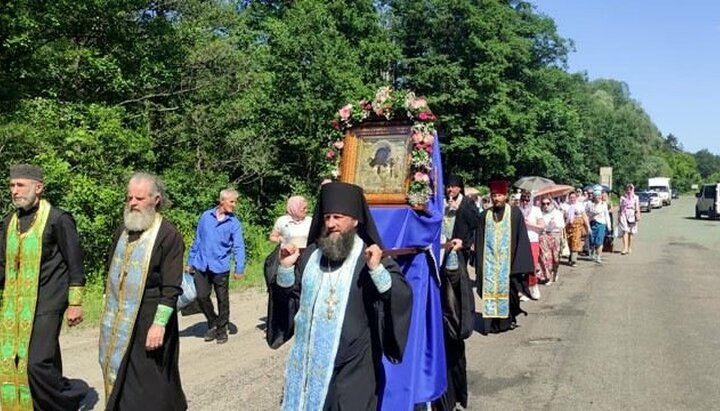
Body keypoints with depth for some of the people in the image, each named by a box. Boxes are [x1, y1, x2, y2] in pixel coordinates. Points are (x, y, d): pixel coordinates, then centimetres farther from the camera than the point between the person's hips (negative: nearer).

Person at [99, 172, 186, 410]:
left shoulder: (168, 235, -14)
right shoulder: (123, 229, 8)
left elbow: (171, 288, -16)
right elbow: (112, 271, 17)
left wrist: (159, 324, -20)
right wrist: (108, 309, 16)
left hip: (148, 319, -7)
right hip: (119, 319, 7)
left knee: (148, 383, -1)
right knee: (119, 376, 14)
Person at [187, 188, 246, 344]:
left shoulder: (234, 223, -5)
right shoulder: (206, 216, 2)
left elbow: (238, 247, -11)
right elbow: (197, 240, 10)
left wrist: (239, 268, -22)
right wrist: (190, 261, 12)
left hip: (220, 267, -2)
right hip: (201, 265, 2)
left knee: (222, 300, 7)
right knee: (202, 297, 4)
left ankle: (222, 329, 24)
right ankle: (213, 323, 27)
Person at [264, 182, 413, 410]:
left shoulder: (371, 257, -9)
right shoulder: (311, 254, 5)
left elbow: (402, 297, -19)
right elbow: (290, 296, 10)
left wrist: (377, 269, -33)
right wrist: (286, 267, -7)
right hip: (309, 359, 5)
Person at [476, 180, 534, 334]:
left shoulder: (515, 213, -1)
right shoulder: (485, 215, 6)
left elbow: (521, 238, -3)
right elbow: (479, 241, 6)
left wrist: (519, 262, -8)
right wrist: (479, 262, 0)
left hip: (508, 261, -2)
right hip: (490, 261, 2)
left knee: (508, 288, 3)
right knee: (490, 289, 1)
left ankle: (509, 319, 19)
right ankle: (493, 322, 6)